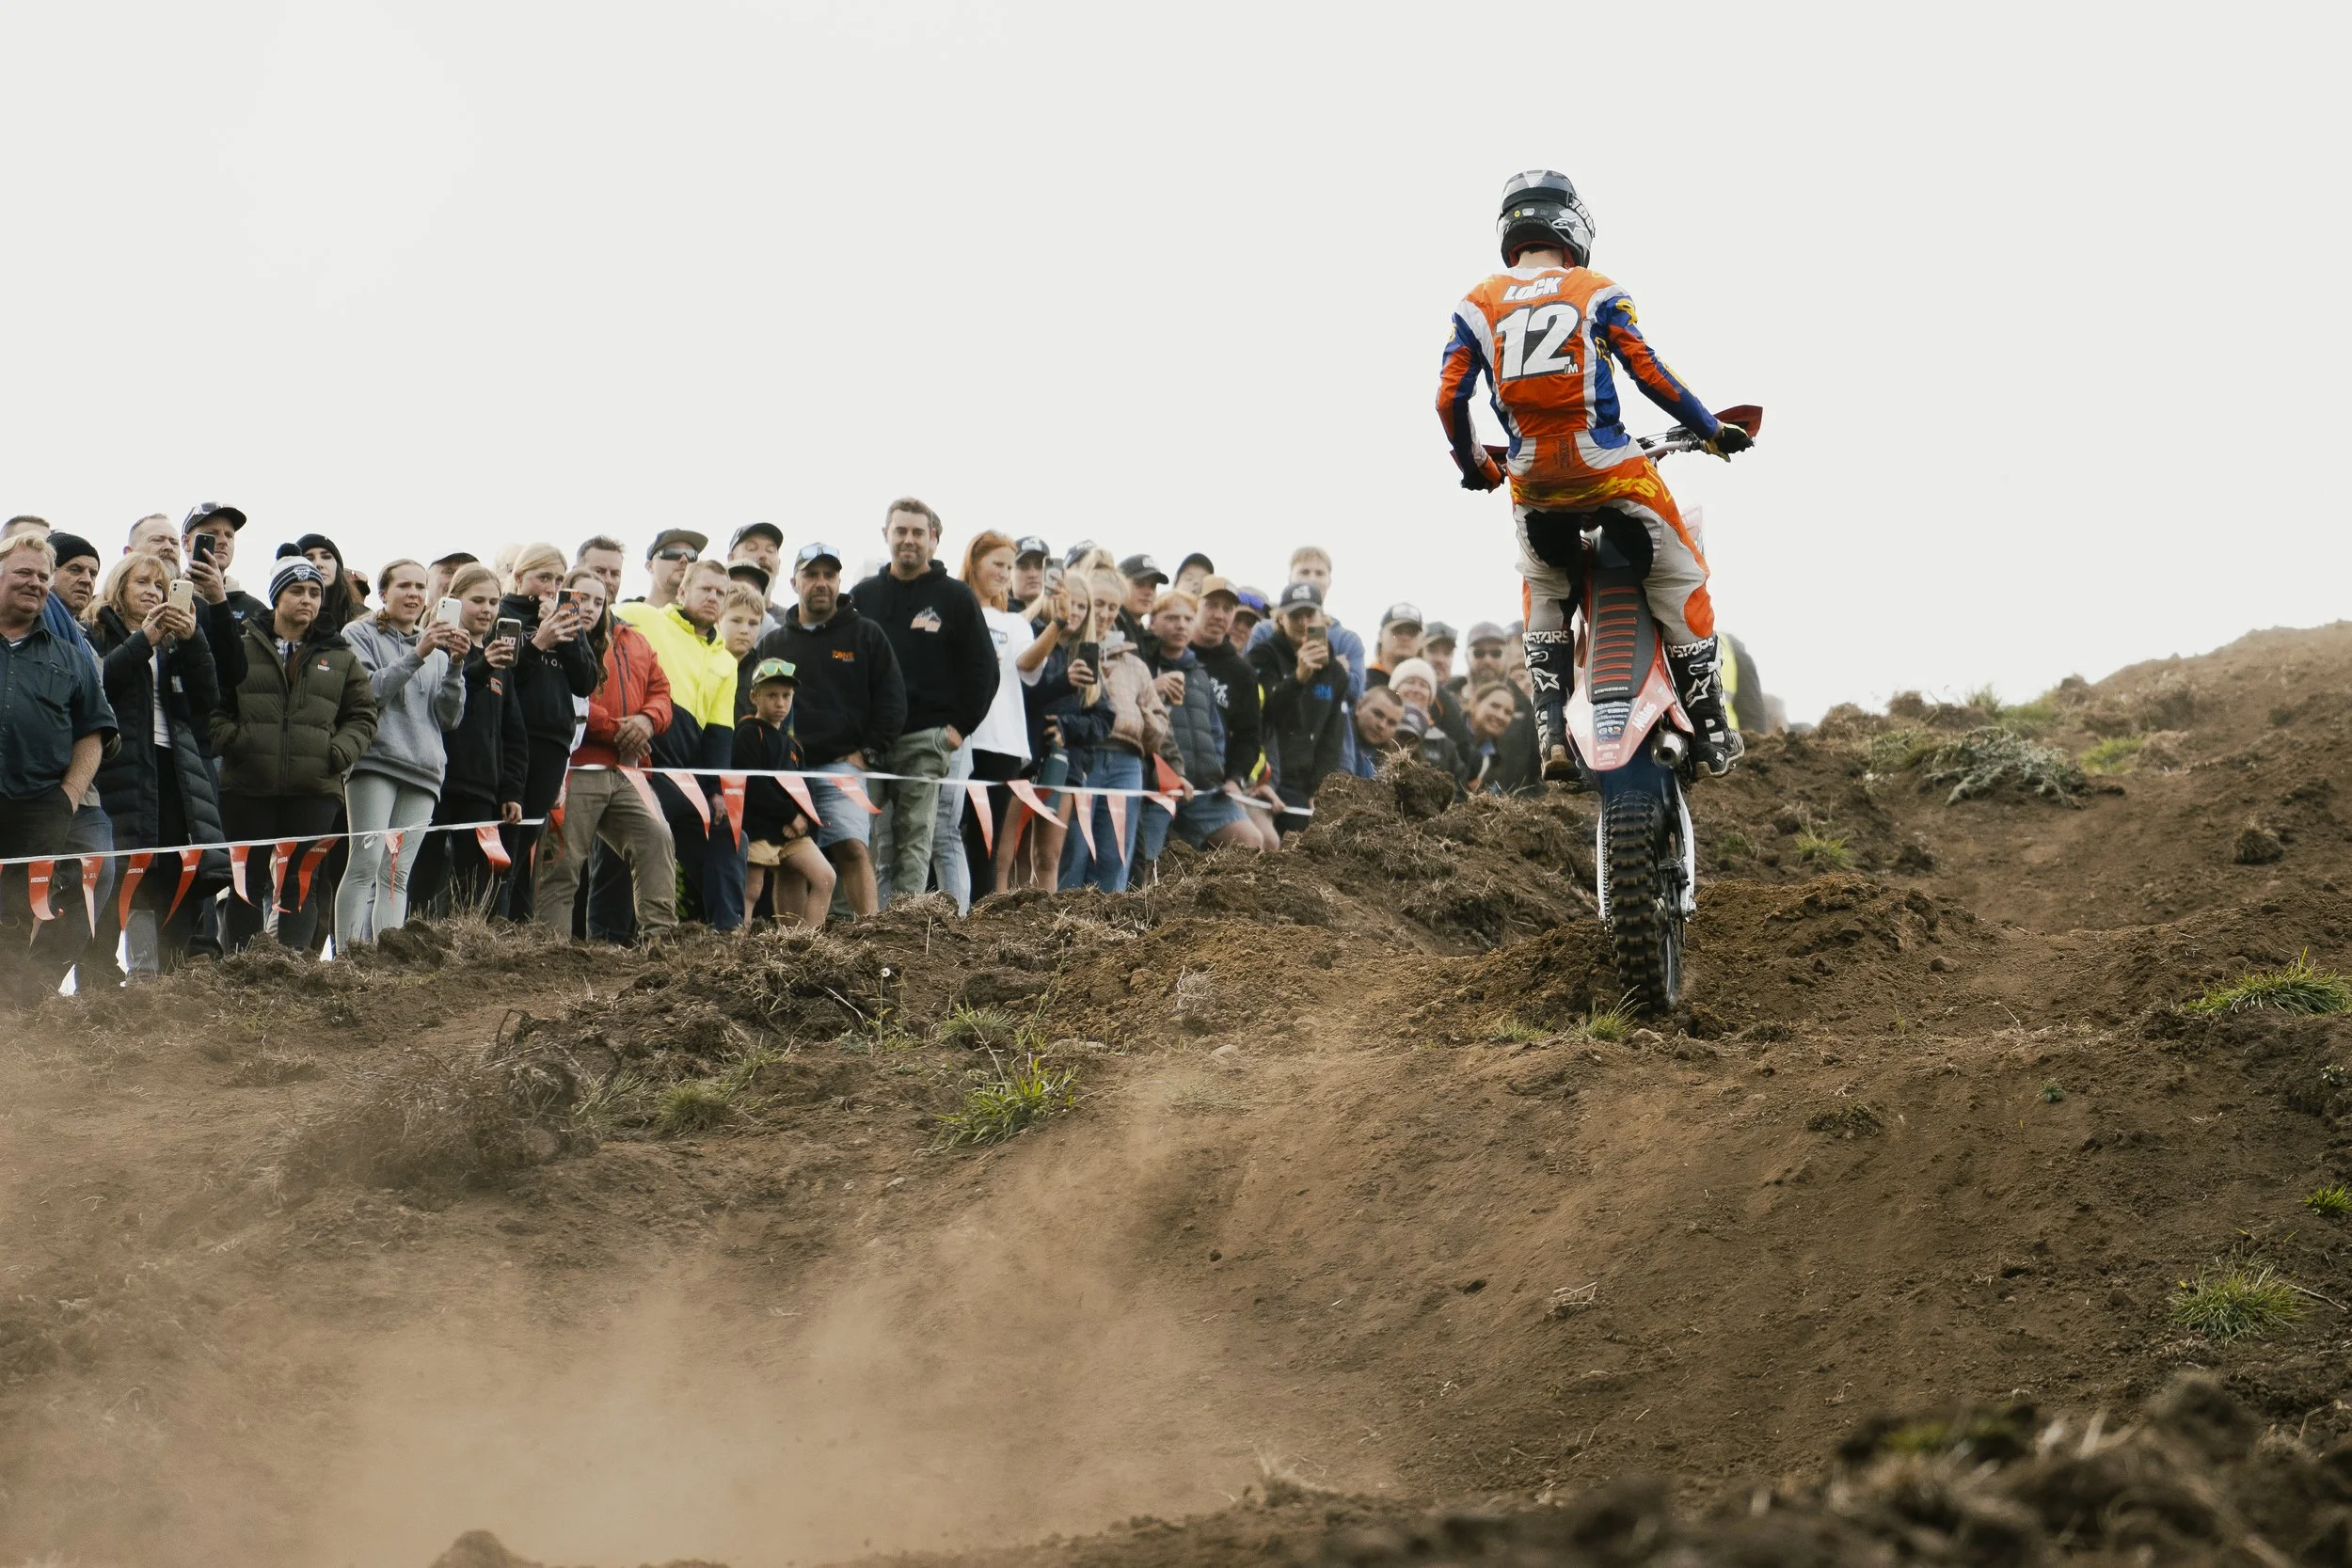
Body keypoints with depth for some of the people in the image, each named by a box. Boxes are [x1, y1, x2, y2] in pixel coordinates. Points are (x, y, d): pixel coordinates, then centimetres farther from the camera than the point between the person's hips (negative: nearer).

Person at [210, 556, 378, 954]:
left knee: (303, 881, 0)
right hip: (248, 787, -2)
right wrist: (230, 741, -10)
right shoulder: (242, 646, 7)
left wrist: (339, 752, -2)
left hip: (314, 788, 2)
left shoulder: (340, 656, 14)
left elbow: (363, 715, 14)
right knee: (248, 881, 0)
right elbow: (211, 705, 5)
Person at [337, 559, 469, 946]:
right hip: (375, 760, -5)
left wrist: (456, 665, -3)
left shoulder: (437, 650, 22)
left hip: (424, 769, 5)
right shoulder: (361, 635, 9)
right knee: (367, 865, -16)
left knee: (397, 876, 0)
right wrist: (416, 655, -13)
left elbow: (450, 717, 11)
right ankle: (350, 956, -21)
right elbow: (366, 693, -9)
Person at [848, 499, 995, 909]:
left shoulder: (955, 598, 6)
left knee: (915, 839, -4)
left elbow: (984, 670, 5)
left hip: (926, 741, -2)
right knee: (871, 841, -1)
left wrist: (960, 726, -4)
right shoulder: (863, 596, 14)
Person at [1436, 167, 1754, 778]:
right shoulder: (1596, 292, 1)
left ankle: (1551, 729, 8)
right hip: (1607, 469, -3)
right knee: (1680, 580, 11)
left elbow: (1450, 399, 3)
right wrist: (1712, 430, 7)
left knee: (1546, 598, 23)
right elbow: (1650, 373, -5)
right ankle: (1710, 731, 8)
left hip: (1531, 480, 3)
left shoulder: (1478, 304, 7)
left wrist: (1474, 468, 19)